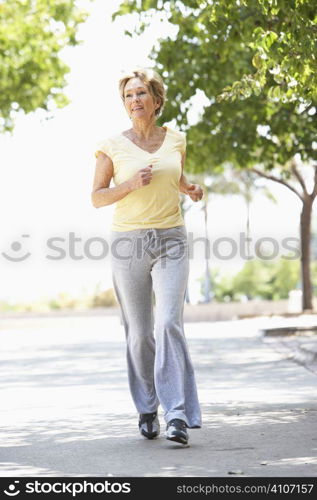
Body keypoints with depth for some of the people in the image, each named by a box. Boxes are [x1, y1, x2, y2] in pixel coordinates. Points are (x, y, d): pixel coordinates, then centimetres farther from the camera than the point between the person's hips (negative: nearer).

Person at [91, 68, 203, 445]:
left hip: (171, 241, 0)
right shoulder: (112, 146, -2)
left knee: (169, 324, -16)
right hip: (128, 243, 0)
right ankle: (147, 408, 27)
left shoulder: (176, 140, 6)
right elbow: (97, 198, 0)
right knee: (140, 333, 6)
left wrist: (190, 189, 2)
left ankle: (178, 416, -18)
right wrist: (131, 184, -17)